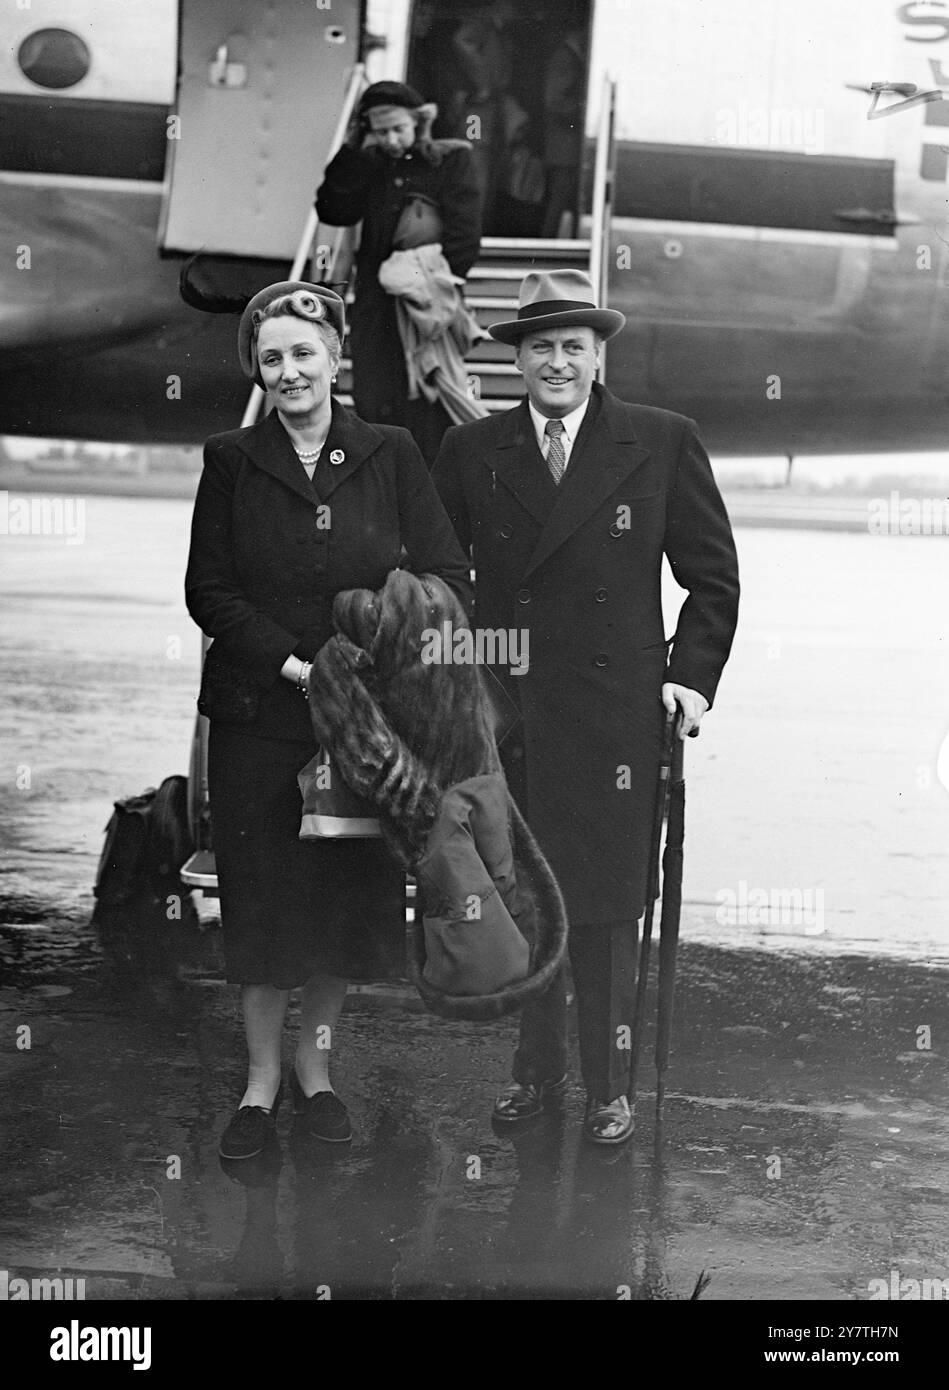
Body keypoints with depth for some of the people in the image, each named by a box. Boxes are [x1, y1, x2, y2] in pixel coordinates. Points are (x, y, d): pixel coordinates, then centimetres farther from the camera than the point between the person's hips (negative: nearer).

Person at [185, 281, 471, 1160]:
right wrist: (291, 663, -13)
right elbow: (207, 590, -2)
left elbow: (447, 578, -1)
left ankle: (315, 1065, 26)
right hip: (257, 716, -1)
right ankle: (262, 1077, 18)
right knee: (262, 897, 4)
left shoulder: (390, 456, 2)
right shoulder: (231, 462, 2)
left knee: (352, 892, 7)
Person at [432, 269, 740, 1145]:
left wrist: (694, 676, -2)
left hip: (614, 717, -2)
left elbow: (713, 577, 7)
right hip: (501, 714, 2)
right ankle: (539, 1064, 25)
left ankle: (610, 1086, 13)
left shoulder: (664, 443, 3)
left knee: (605, 910, 1)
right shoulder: (471, 452, 7)